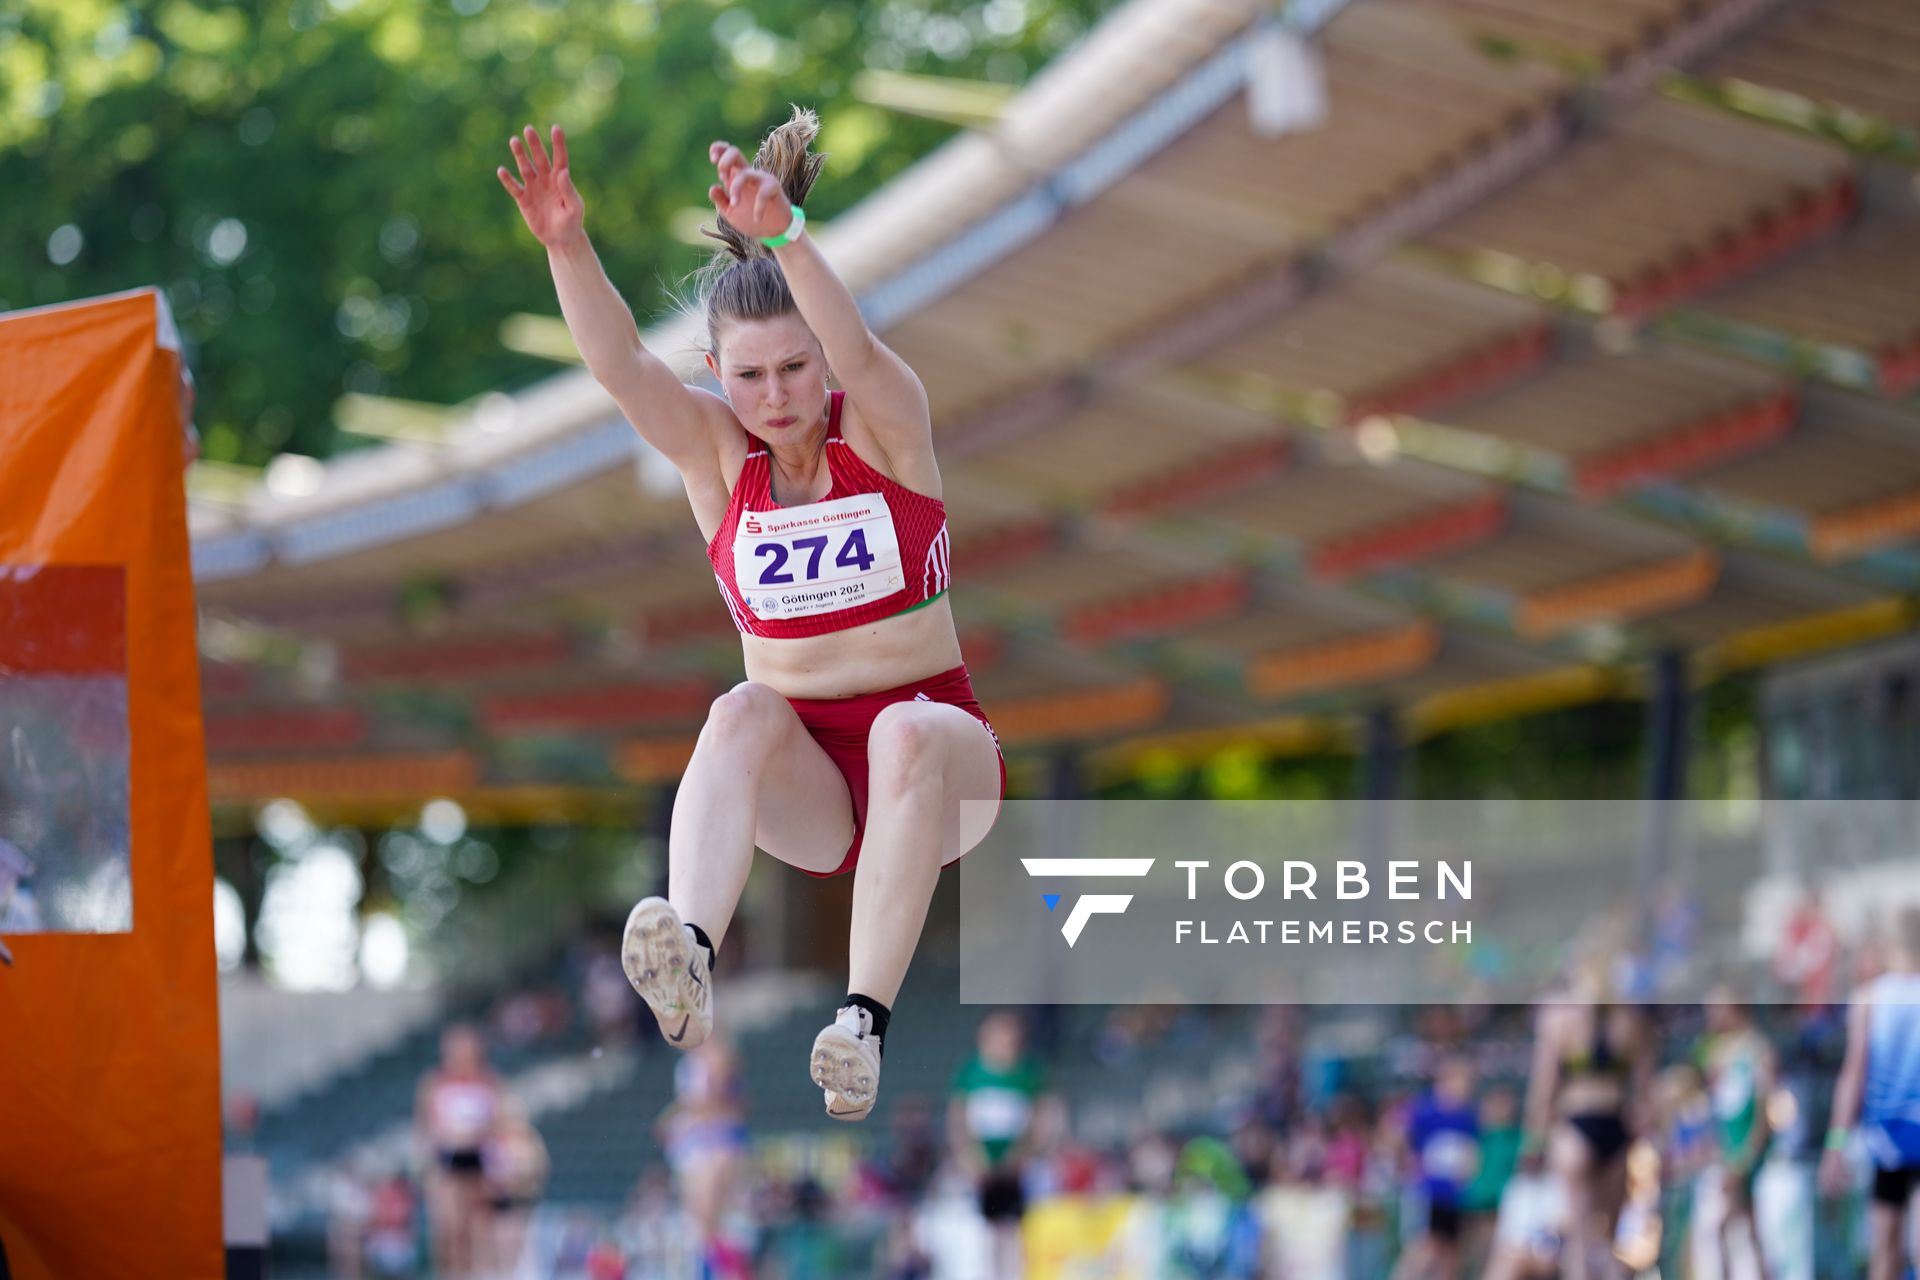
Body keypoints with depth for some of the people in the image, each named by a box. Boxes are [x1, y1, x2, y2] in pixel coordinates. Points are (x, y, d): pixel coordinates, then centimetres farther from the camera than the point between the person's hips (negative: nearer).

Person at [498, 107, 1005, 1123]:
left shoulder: (886, 428, -6)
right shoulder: (716, 455, 0)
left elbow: (858, 353, -29)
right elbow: (619, 365, -19)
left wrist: (783, 235, -48)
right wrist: (565, 245, -38)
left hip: (937, 762, -1)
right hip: (803, 790, 2)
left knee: (907, 732, -36)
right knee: (742, 715, -32)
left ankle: (865, 1019, -47)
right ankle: (690, 967, -55)